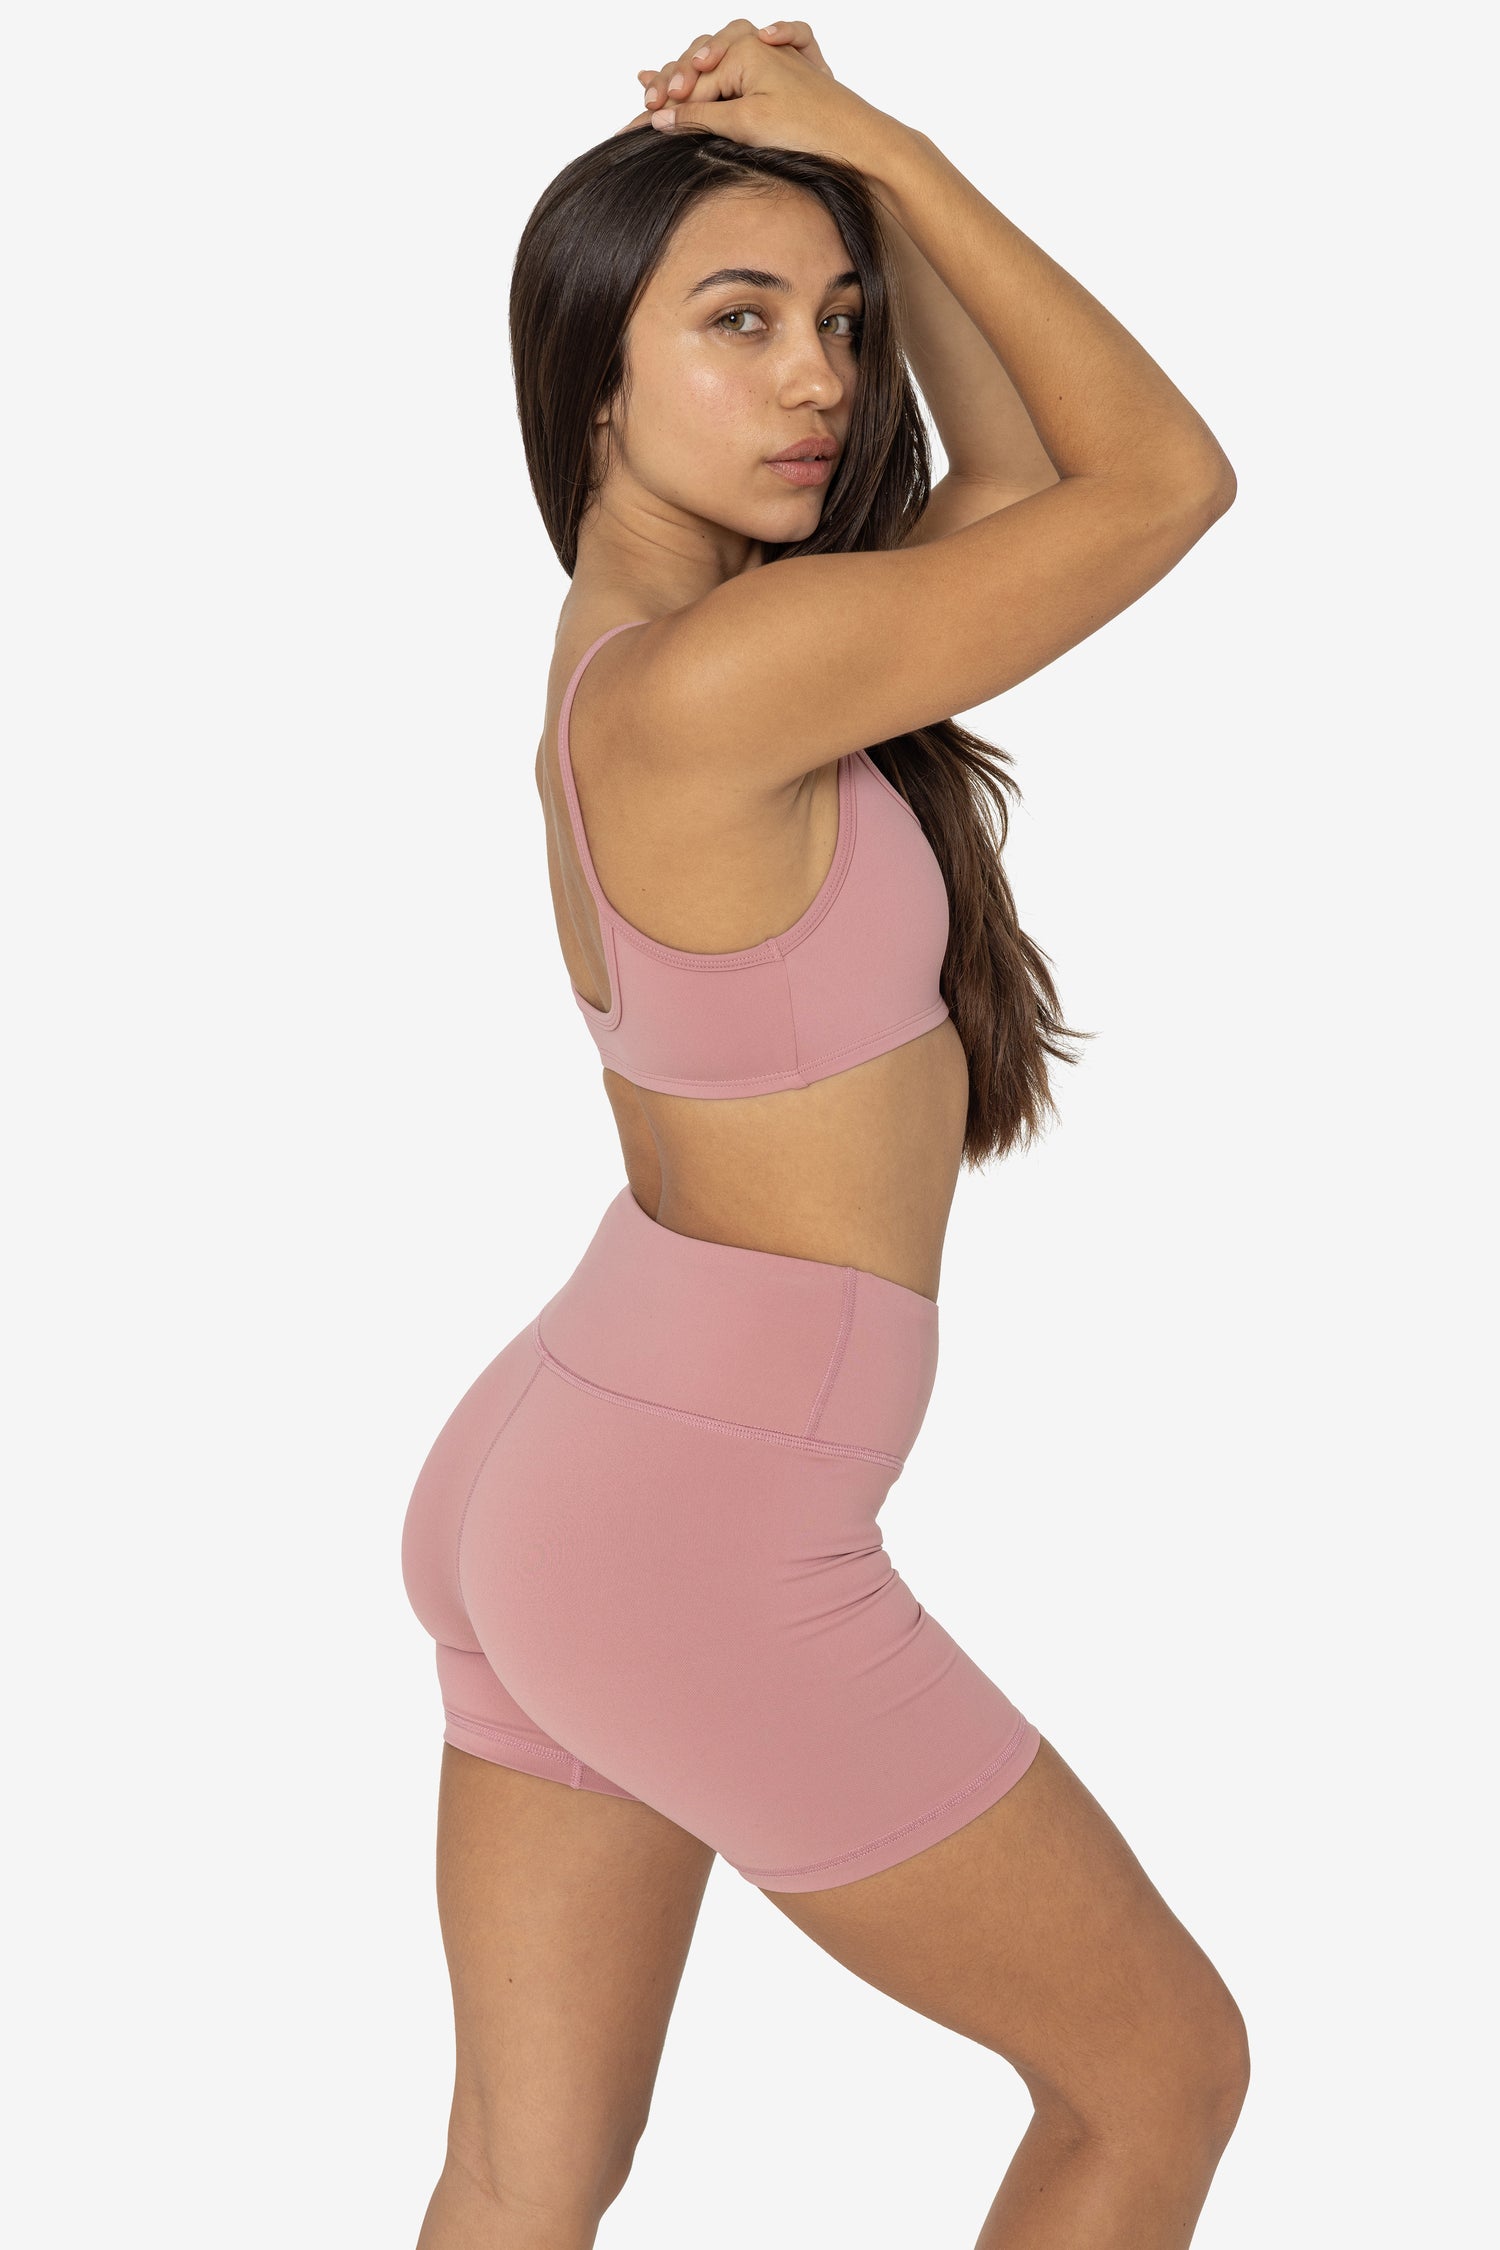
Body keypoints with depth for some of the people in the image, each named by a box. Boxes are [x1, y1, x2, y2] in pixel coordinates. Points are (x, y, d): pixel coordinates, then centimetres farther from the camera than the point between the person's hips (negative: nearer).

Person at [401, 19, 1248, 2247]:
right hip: (703, 1560, -9)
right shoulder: (722, 673, -22)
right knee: (1167, 2066, 12)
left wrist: (868, 187, 2)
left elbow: (1022, 468, 12)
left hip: (535, 1480, 9)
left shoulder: (640, 626, 5)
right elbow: (1166, 476, -13)